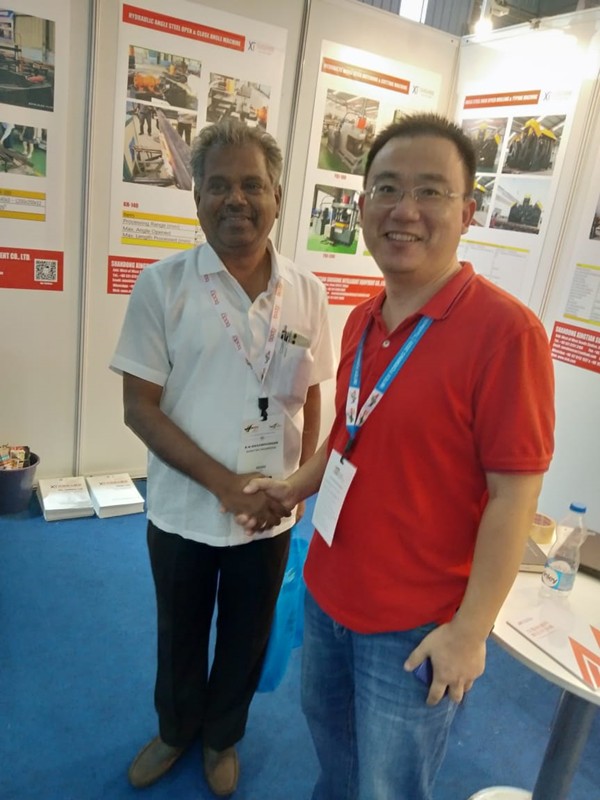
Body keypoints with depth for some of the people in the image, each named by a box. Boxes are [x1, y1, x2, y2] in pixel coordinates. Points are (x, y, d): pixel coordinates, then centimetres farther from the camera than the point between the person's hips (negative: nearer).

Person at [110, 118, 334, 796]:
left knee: (247, 638, 21)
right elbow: (139, 407, -12)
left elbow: (310, 400, 3)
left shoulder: (307, 292, -5)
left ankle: (222, 738, 51)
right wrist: (225, 485, -18)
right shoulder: (163, 285, -12)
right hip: (182, 510, -1)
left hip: (272, 515, 2)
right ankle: (175, 731, 53)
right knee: (180, 634, 22)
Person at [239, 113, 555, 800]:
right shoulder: (362, 321, 1)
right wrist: (295, 487, 1)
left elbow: (514, 494, -20)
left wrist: (469, 631, -17)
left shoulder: (503, 330, -22)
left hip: (414, 624, -7)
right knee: (328, 729, 31)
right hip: (326, 591, 7)